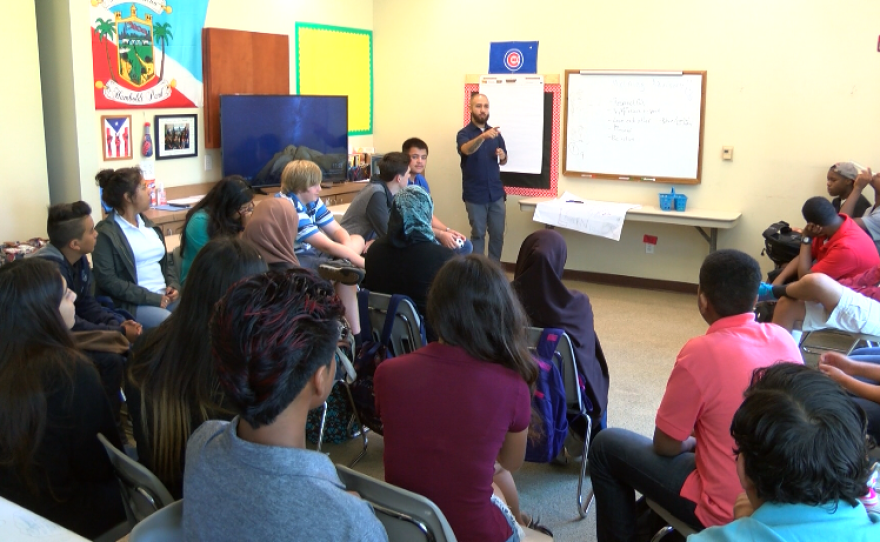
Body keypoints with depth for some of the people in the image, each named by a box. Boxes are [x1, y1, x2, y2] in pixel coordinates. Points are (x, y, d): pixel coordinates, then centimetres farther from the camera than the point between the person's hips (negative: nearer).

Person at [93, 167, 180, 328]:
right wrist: (152, 298, -17)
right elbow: (107, 281, -13)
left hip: (165, 297, 7)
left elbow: (166, 260, 22)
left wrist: (173, 285, 0)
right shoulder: (105, 232, -5)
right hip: (132, 304, -6)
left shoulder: (146, 223, 18)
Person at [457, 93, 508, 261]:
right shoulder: (464, 133, -7)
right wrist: (483, 136, -49)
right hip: (475, 195, -4)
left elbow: (503, 161, 15)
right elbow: (467, 150, -30)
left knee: (498, 234, 7)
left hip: (496, 193, 4)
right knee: (478, 234, 5)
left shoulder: (495, 133, 7)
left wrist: (503, 156, -10)